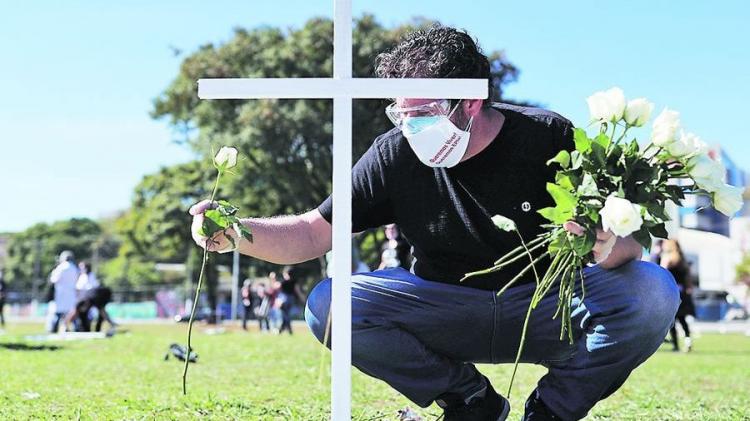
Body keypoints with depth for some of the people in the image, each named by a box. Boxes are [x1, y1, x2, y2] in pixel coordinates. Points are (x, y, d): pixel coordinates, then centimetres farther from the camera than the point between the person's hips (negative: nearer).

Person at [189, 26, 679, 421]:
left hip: (546, 305, -1)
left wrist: (607, 249, -39)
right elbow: (313, 233, -6)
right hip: (447, 313, 2)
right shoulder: (395, 154, -9)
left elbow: (630, 242, -14)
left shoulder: (549, 138, -15)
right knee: (328, 305, -22)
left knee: (652, 291, -29)